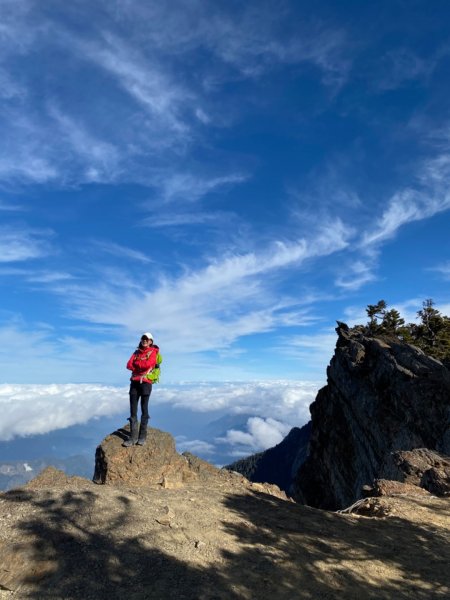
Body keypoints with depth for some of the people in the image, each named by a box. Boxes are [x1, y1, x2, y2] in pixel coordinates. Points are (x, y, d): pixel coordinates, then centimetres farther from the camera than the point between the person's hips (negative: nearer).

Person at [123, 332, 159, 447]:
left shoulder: (153, 352, 0)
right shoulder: (137, 352, 16)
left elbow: (148, 364, -17)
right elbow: (129, 365, 3)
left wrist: (136, 363, -1)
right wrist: (142, 366, -8)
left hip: (145, 382, -5)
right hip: (134, 382, 5)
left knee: (144, 410, 0)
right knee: (133, 410, 3)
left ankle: (142, 437, 7)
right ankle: (133, 437, 7)